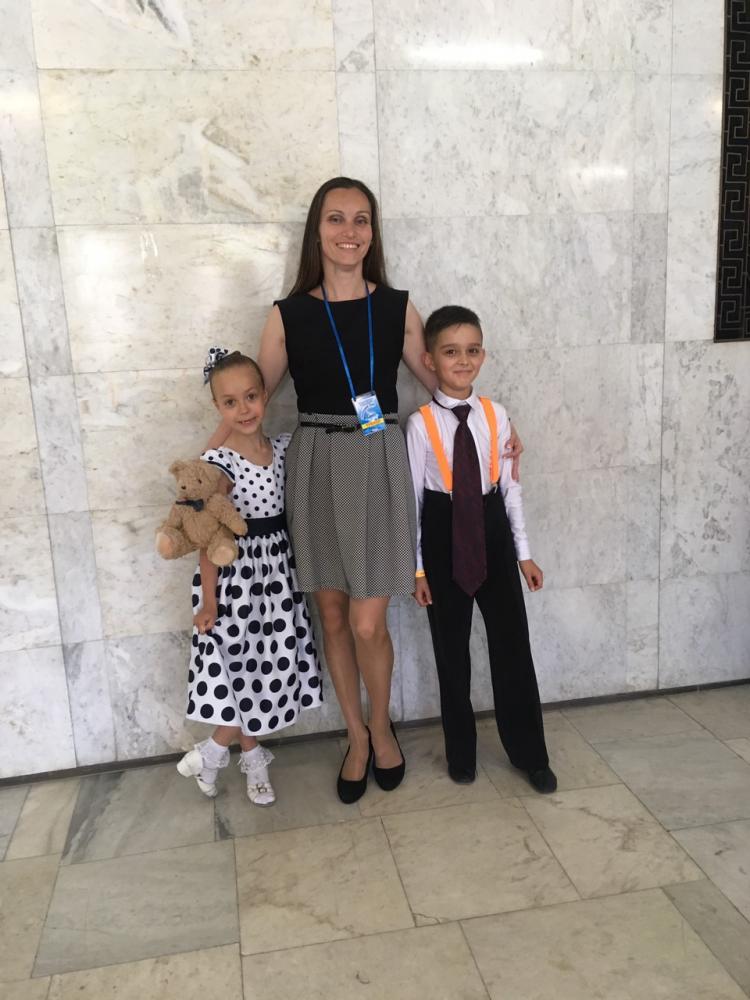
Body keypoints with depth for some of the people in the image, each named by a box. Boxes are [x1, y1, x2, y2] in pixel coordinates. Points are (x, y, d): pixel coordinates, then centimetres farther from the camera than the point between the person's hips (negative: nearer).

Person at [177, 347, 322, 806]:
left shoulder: (284, 447, -1)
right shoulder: (218, 463, -16)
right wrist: (208, 599, -12)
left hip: (278, 568, 6)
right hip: (236, 572, -6)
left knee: (272, 663, 11)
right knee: (243, 666, 1)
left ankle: (214, 751, 28)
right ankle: (254, 757, 25)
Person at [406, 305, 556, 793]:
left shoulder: (496, 415, -1)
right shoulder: (421, 424, -10)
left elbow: (511, 486, 4)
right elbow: (412, 497, -6)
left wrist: (524, 551, 4)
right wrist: (418, 567, -5)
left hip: (492, 531, 2)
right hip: (444, 537, -2)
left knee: (512, 644, 8)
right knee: (452, 650, 12)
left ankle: (530, 753, 26)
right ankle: (461, 752, 31)